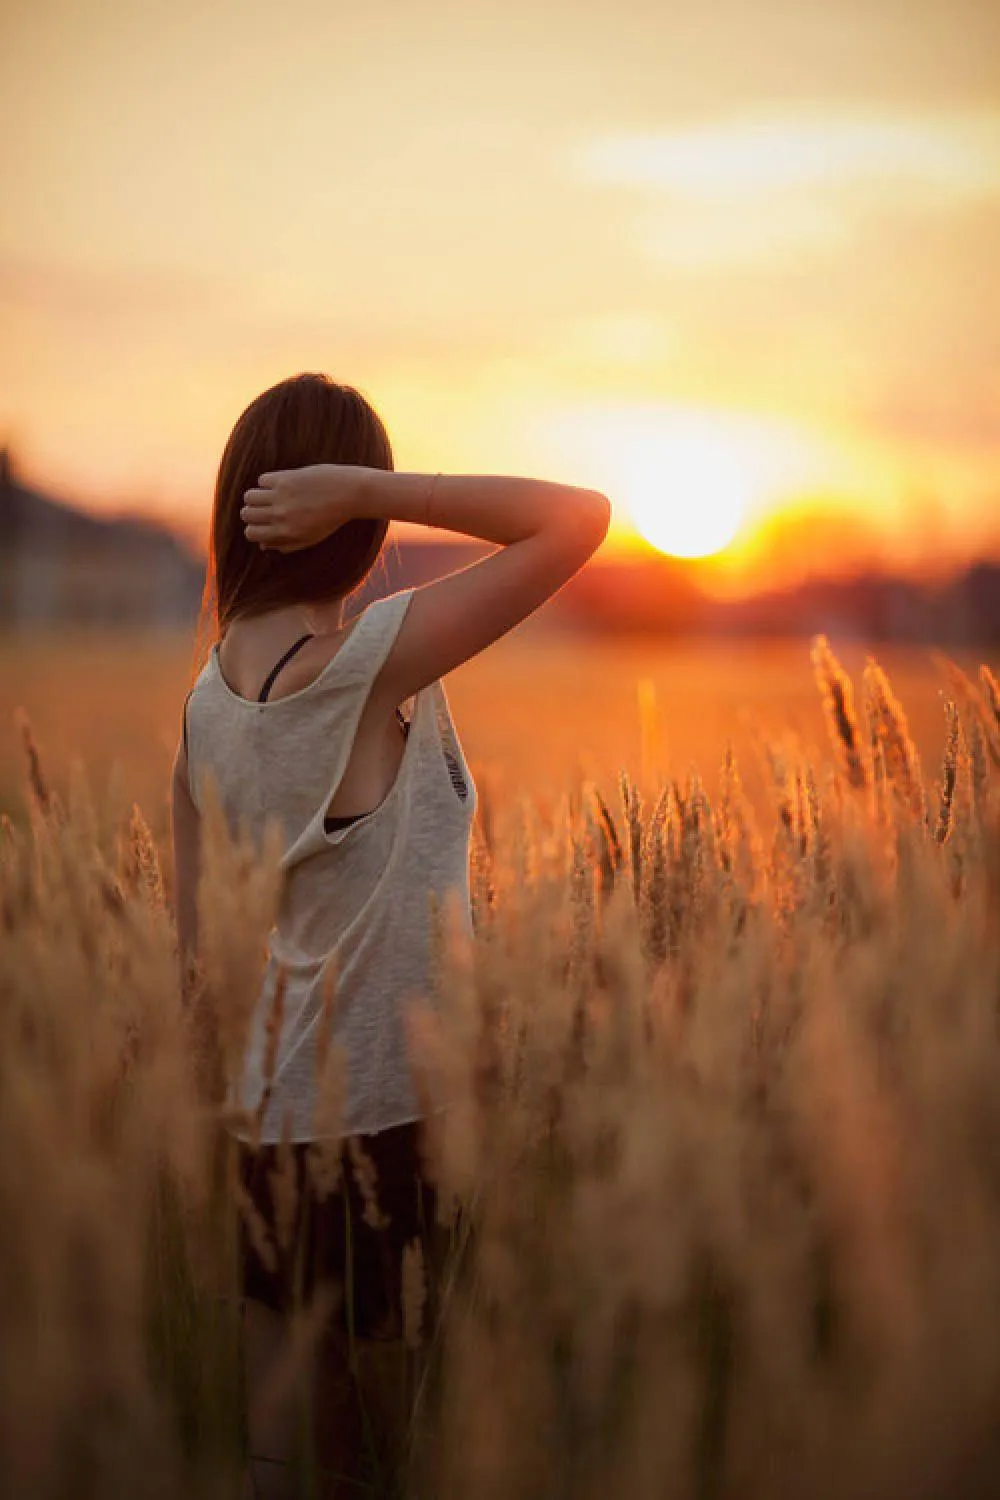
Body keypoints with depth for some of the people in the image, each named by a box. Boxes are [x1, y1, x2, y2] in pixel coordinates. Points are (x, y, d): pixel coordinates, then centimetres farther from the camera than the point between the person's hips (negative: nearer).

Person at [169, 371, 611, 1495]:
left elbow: (198, 937, 8)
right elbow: (581, 518, -15)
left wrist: (221, 1103, 18)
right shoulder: (373, 664, -18)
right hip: (386, 1116, -7)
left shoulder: (208, 699, 3)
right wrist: (367, 488, -18)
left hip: (269, 1110, 7)